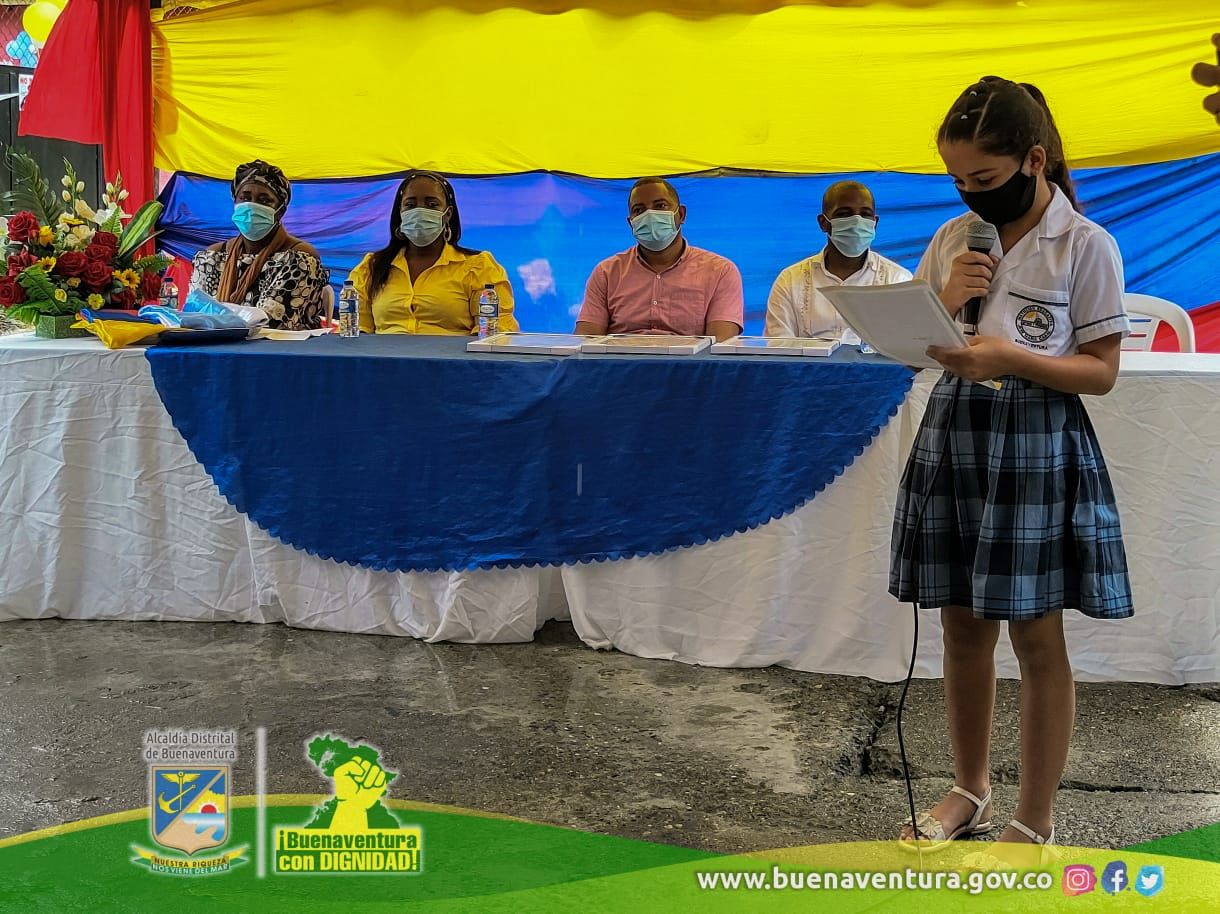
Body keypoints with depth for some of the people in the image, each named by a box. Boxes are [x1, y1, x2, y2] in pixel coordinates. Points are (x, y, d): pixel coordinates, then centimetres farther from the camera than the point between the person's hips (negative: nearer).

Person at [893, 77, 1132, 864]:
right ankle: (970, 792, 30)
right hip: (954, 436, 5)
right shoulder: (952, 238, 8)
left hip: (1038, 446, -5)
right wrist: (945, 302, -8)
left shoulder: (1086, 245, -6)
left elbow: (1102, 371, -7)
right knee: (963, 626, 12)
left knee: (1036, 636, 2)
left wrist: (1013, 358, -21)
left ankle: (1036, 824, 16)